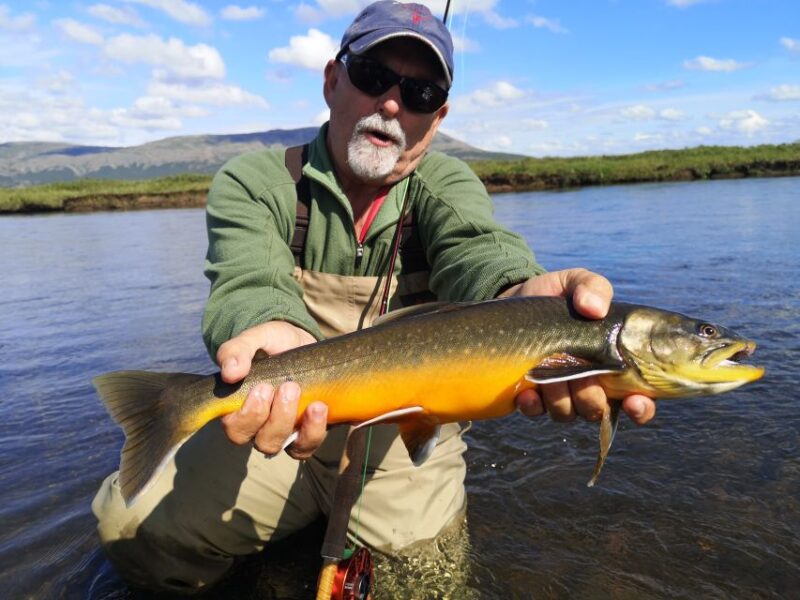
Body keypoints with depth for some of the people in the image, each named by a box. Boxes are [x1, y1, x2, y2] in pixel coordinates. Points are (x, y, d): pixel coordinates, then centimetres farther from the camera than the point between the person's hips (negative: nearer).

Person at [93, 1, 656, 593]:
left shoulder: (444, 184, -1)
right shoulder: (251, 183, -5)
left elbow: (477, 249, -23)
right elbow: (250, 284, -24)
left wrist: (522, 295, -48)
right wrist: (279, 338, -48)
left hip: (406, 437, 1)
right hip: (282, 420, 0)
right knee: (133, 523, -14)